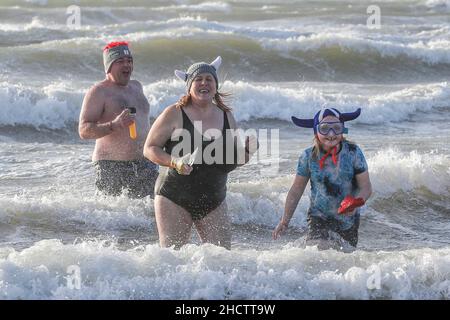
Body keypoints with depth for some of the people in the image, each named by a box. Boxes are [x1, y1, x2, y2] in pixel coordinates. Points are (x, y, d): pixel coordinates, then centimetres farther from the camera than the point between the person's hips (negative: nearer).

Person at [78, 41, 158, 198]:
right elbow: (84, 131, -15)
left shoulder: (136, 87, 17)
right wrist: (114, 125, -29)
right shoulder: (99, 92, -6)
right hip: (111, 166, -6)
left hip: (145, 163, 6)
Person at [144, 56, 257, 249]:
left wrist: (248, 152, -7)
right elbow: (149, 149, -5)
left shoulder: (226, 117, 8)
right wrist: (174, 162, -22)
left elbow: (235, 160, 15)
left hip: (213, 201, 4)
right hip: (174, 197, -4)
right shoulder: (174, 114, -6)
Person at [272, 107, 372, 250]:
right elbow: (296, 191, 2)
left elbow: (366, 187, -9)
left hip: (348, 220, 1)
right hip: (319, 218, -1)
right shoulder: (309, 157, -10)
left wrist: (356, 202, -31)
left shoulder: (353, 153, -11)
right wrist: (284, 221, 6)